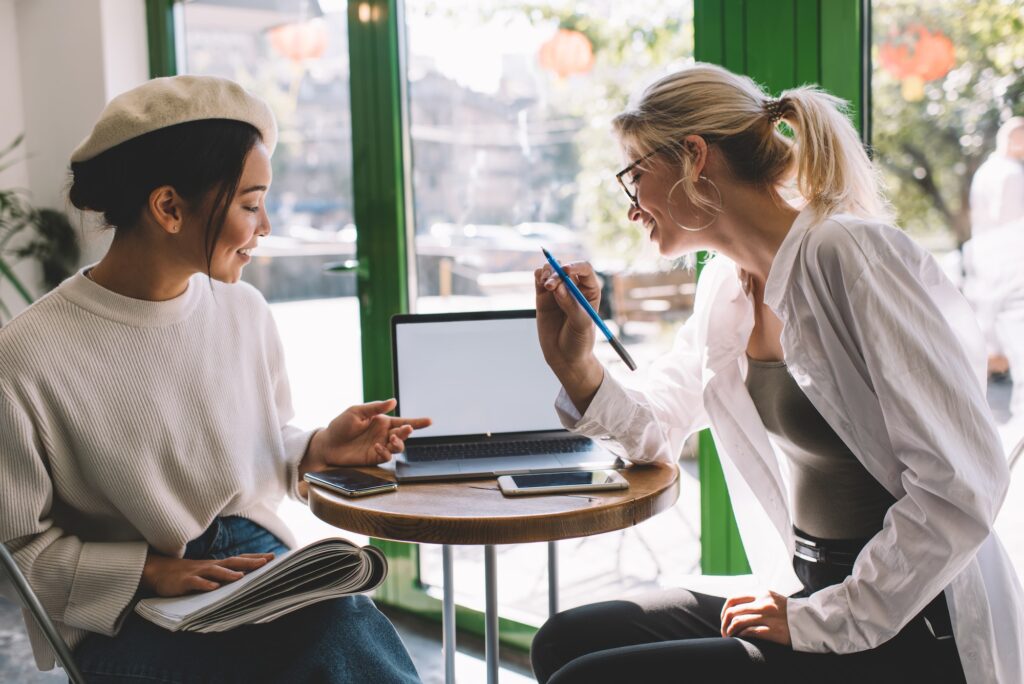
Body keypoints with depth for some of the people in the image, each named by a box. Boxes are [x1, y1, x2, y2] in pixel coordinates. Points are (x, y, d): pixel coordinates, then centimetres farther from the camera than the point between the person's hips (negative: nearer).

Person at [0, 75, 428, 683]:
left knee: (355, 629, -28)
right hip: (125, 619, -4)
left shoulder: (245, 311, 5)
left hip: (258, 560, 5)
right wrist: (150, 572, -15)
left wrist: (317, 450, -3)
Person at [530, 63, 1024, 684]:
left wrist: (822, 622, -19)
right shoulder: (726, 286, 8)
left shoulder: (852, 256, -19)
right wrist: (575, 364, 0)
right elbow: (658, 432, 19)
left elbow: (961, 487, -22)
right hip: (810, 594, 8)